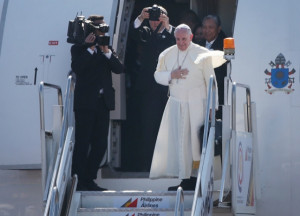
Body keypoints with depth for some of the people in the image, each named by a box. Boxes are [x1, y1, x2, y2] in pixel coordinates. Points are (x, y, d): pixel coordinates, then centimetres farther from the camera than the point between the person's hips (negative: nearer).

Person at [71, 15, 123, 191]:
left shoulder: (107, 49, 15)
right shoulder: (79, 48, 2)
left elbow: (119, 69, 2)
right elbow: (77, 68, -16)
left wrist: (107, 52, -10)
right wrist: (90, 48, -15)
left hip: (103, 102, 5)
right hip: (85, 103, -5)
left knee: (100, 145, 6)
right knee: (82, 143, -4)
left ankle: (89, 179, 14)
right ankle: (79, 181, 0)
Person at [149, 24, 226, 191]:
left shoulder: (202, 54, -2)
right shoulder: (167, 55, 10)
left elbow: (210, 81, -1)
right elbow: (158, 75, 14)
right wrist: (171, 75, -8)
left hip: (197, 105, -4)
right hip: (176, 104, 4)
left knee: (196, 141, -6)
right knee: (177, 140, -2)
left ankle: (195, 179, -3)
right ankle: (185, 179, 0)